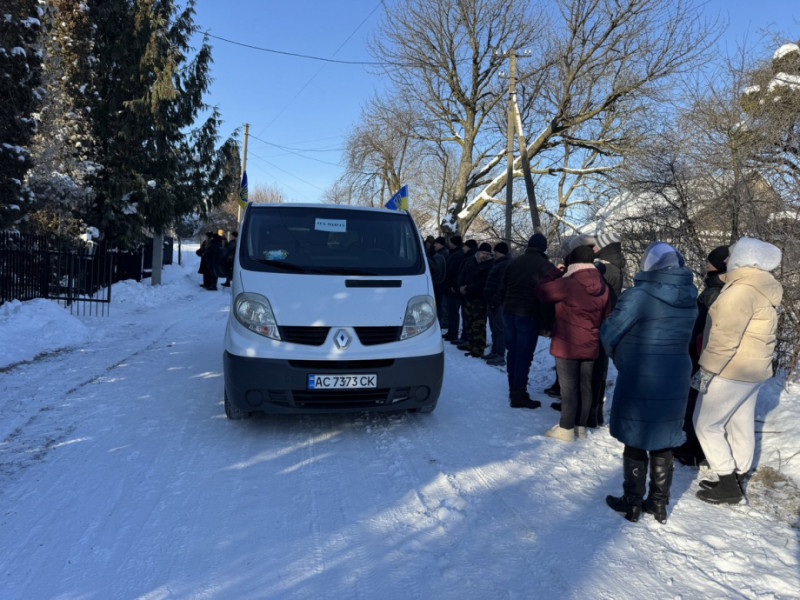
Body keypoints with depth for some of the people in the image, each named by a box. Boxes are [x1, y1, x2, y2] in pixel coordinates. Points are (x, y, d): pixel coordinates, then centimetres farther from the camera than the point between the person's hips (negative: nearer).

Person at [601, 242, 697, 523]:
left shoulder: (639, 295, -17)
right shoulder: (690, 298, 2)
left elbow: (609, 334, -12)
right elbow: (684, 337, 8)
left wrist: (619, 357, 8)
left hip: (639, 381, -5)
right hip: (676, 380, 6)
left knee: (635, 443, 9)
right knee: (663, 443, 16)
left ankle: (632, 503, 21)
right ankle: (659, 504, 28)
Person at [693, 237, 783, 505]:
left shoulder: (741, 290, -21)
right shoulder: (763, 290, 10)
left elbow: (725, 336, -25)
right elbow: (752, 333, 14)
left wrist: (707, 370, -21)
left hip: (731, 371, -9)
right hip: (754, 369, 9)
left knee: (706, 424, 0)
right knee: (741, 425, 14)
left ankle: (728, 485, 4)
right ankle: (735, 481, 24)